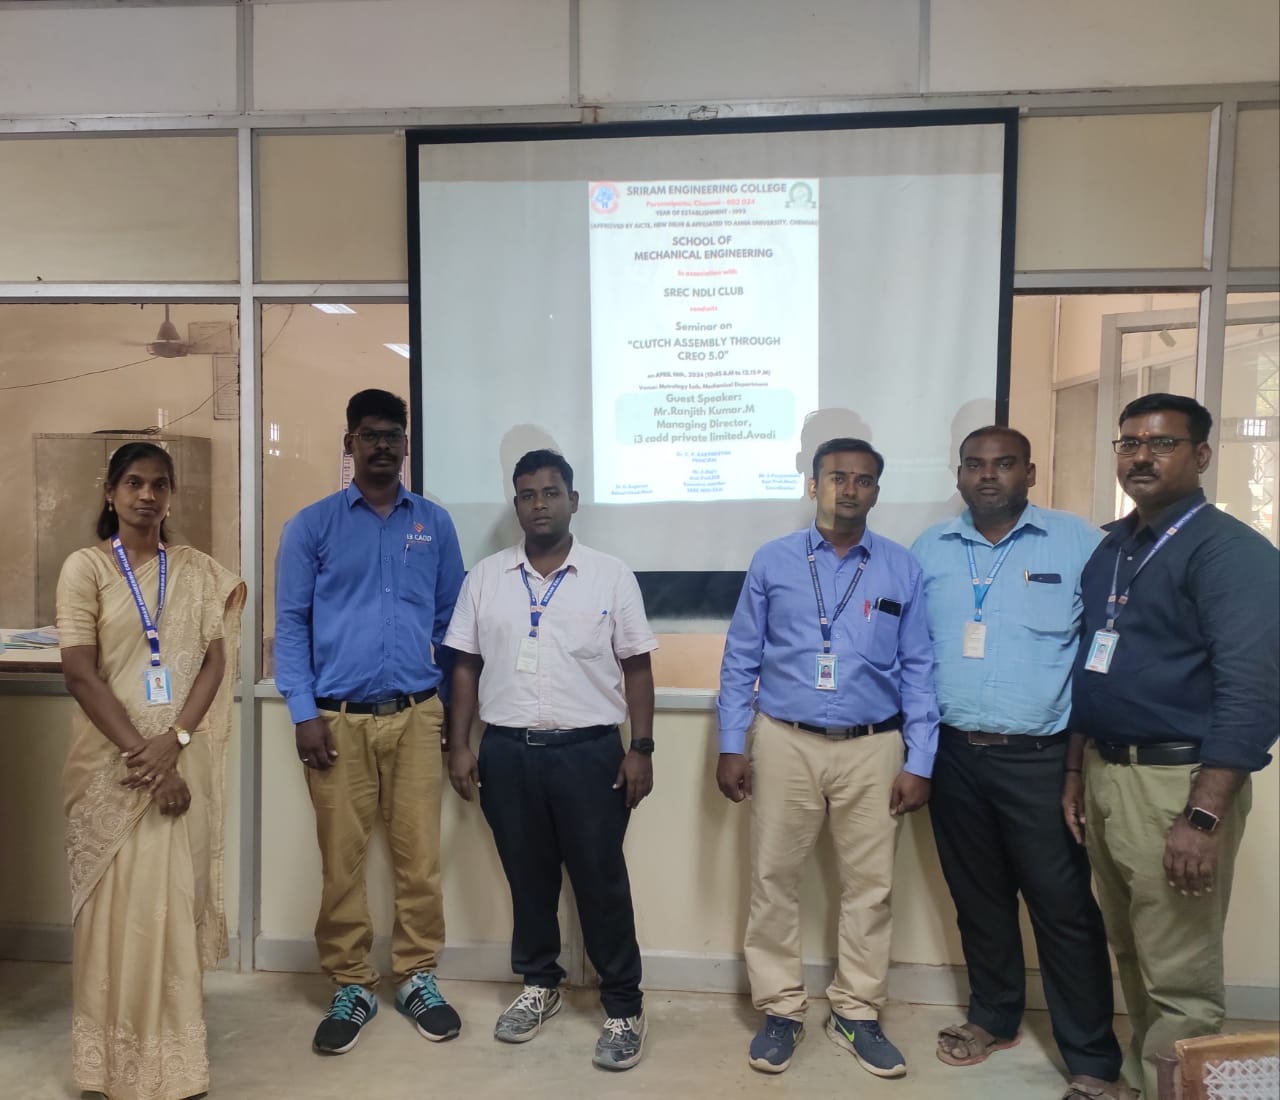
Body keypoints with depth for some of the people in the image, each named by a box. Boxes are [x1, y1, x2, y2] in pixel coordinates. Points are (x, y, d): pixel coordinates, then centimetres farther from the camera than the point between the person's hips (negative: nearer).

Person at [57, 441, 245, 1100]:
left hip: (184, 759, 2)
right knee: (120, 904, 5)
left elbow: (217, 662, 0)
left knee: (176, 899, 8)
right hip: (113, 760, -2)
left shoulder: (200, 572, 6)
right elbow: (81, 676, -9)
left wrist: (174, 742, -13)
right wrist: (141, 754, -15)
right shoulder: (86, 567, -2)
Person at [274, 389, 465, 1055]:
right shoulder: (311, 525, 3)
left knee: (419, 855, 6)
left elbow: (450, 620, 12)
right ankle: (351, 987, 23)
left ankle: (417, 978, 23)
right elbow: (291, 622, 1)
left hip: (416, 716, 1)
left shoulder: (435, 524, 8)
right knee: (342, 859, 7)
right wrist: (304, 713, -6)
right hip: (338, 719, -1)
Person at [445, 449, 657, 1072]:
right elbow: (466, 667, 8)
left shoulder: (611, 576, -1)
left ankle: (624, 1007, 20)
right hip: (506, 751, 3)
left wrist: (641, 750, -5)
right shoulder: (485, 577, 5)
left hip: (588, 750, -2)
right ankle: (539, 986, 36)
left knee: (601, 880, 5)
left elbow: (636, 668, 0)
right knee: (527, 877, 16)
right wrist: (459, 746, 2)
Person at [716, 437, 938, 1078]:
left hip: (873, 749, 1)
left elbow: (918, 670, 3)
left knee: (868, 885, 10)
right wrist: (731, 746, -2)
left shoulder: (902, 569, 2)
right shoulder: (772, 562, 1)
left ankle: (856, 1014, 28)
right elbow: (740, 661, 3)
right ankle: (780, 1011, 24)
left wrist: (919, 763, -2)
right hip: (785, 743, 0)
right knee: (774, 880, 6)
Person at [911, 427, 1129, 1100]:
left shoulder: (1078, 544, -5)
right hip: (954, 755, 4)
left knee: (1063, 907, 3)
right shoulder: (929, 551, 6)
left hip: (1039, 760, -3)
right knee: (977, 895, 17)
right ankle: (994, 1017, 37)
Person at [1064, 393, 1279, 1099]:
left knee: (1179, 982, 2)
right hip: (1104, 774, 8)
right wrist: (1076, 773, 15)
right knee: (1129, 955, 20)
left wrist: (1204, 817, -25)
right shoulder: (1109, 549, 13)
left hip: (1177, 781, -7)